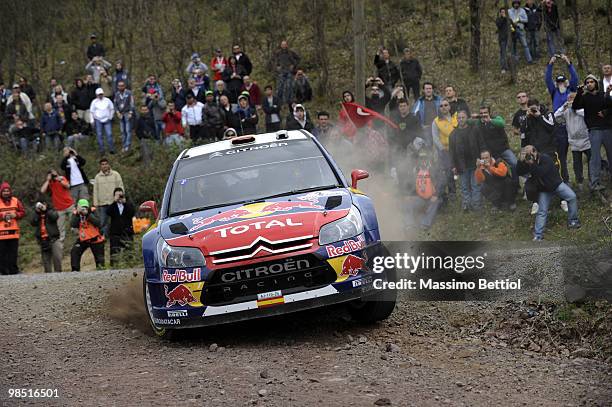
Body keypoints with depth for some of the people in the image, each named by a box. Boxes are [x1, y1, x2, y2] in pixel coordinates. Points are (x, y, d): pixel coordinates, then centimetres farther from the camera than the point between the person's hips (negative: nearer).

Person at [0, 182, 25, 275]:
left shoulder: (16, 201, 8)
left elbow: (23, 212, 9)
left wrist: (15, 215, -9)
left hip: (14, 232, 3)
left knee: (13, 253, 8)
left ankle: (14, 271, 15)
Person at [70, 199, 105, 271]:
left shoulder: (92, 211, -13)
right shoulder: (76, 214, -6)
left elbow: (97, 223, -28)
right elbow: (73, 225, -22)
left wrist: (88, 214, -33)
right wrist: (77, 214, -28)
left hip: (95, 239, -2)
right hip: (83, 239, 2)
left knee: (99, 257, 3)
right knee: (74, 252, -12)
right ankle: (75, 270, -5)